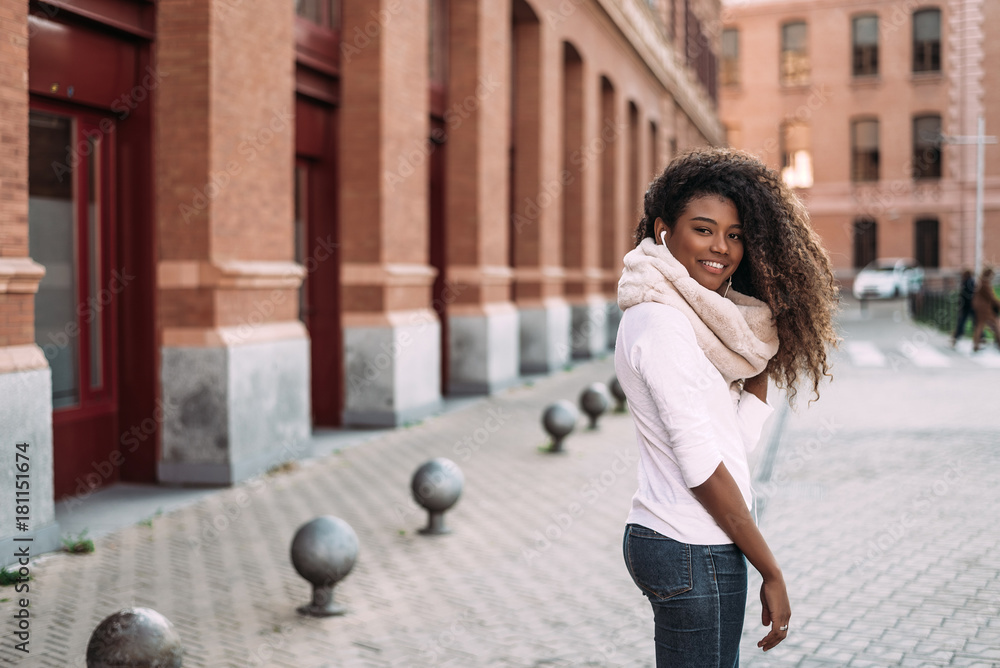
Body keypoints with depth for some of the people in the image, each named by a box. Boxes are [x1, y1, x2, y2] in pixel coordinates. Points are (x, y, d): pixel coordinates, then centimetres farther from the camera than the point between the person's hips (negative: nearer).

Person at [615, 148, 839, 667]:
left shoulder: (691, 320, 13)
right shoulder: (660, 322, -16)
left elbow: (744, 434, 10)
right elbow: (701, 467, -19)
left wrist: (762, 344, 5)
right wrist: (771, 573, -14)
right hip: (693, 550, -9)